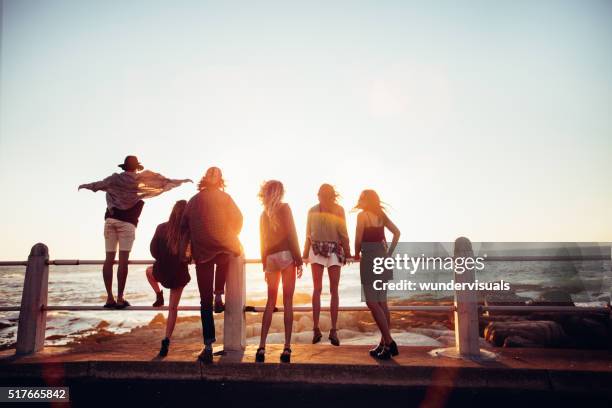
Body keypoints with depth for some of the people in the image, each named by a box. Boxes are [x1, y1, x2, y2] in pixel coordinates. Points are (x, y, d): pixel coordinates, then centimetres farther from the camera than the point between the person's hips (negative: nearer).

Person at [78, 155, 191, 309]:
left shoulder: (115, 178, 15)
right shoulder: (142, 179, 6)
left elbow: (97, 184, 32)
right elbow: (164, 181, 7)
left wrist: (85, 186, 52)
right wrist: (182, 181, 17)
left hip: (110, 219, 4)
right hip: (127, 222, -4)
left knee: (109, 258, 4)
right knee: (123, 260, -6)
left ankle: (109, 298, 3)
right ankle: (120, 298, -7)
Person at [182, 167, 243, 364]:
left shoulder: (194, 200, 10)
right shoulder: (224, 197, 2)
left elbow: (184, 225, 11)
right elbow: (238, 219, -2)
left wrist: (192, 248, 20)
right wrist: (231, 237, 16)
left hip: (201, 253, 2)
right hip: (224, 249, -1)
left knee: (205, 301, 5)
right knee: (223, 262, 37)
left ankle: (208, 347, 3)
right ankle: (219, 297, 18)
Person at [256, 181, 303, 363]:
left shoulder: (264, 213, 12)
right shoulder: (285, 208, -1)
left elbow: (262, 240, 12)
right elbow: (291, 234, -8)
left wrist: (264, 264, 16)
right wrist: (298, 259, -6)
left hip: (270, 258, 4)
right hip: (286, 255, -4)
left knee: (270, 302, 9)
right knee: (288, 302, -1)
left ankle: (261, 347, 3)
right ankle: (287, 348, -3)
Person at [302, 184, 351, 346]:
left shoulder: (339, 210, 0)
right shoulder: (313, 211, 2)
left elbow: (343, 233, 4)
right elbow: (308, 234, 7)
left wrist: (347, 252, 2)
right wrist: (305, 254, 6)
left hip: (335, 251, 0)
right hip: (317, 250, 0)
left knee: (334, 290, 3)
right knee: (317, 289, 2)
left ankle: (333, 331, 9)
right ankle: (316, 329, 7)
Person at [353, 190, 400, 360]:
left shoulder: (362, 215, -8)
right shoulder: (381, 215, 11)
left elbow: (358, 239, -11)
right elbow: (397, 232, 10)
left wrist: (357, 255, 6)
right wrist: (389, 253, 11)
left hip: (369, 259, -8)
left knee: (373, 303, -4)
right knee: (382, 302, 11)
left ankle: (389, 343, -7)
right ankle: (385, 342, 17)